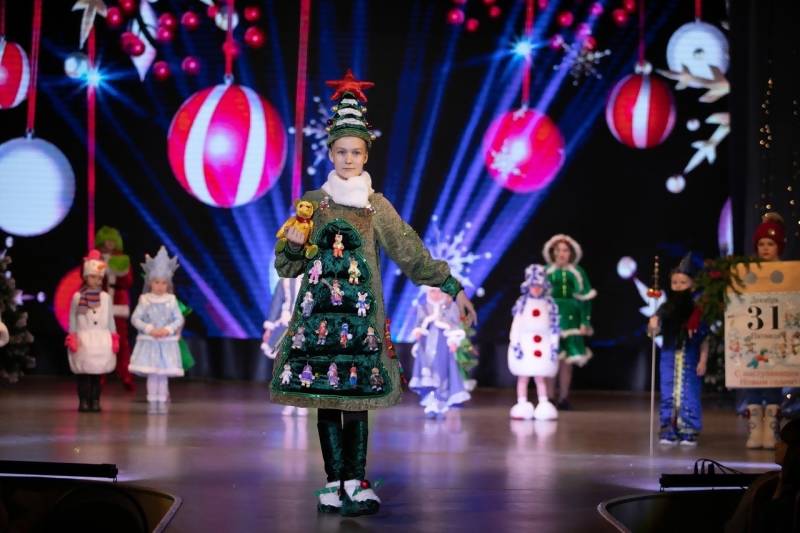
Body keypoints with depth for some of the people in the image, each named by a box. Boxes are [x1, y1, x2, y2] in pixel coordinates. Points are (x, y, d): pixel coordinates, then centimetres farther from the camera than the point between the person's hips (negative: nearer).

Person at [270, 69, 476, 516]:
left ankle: (356, 482, 2)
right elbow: (287, 267, 8)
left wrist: (453, 287, -2)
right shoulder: (309, 203, 6)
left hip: (361, 312, 0)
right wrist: (294, 245, -14)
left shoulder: (377, 206, 6)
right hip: (320, 311, 0)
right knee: (325, 399, -1)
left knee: (358, 399, -3)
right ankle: (336, 482, 4)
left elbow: (413, 254, 4)